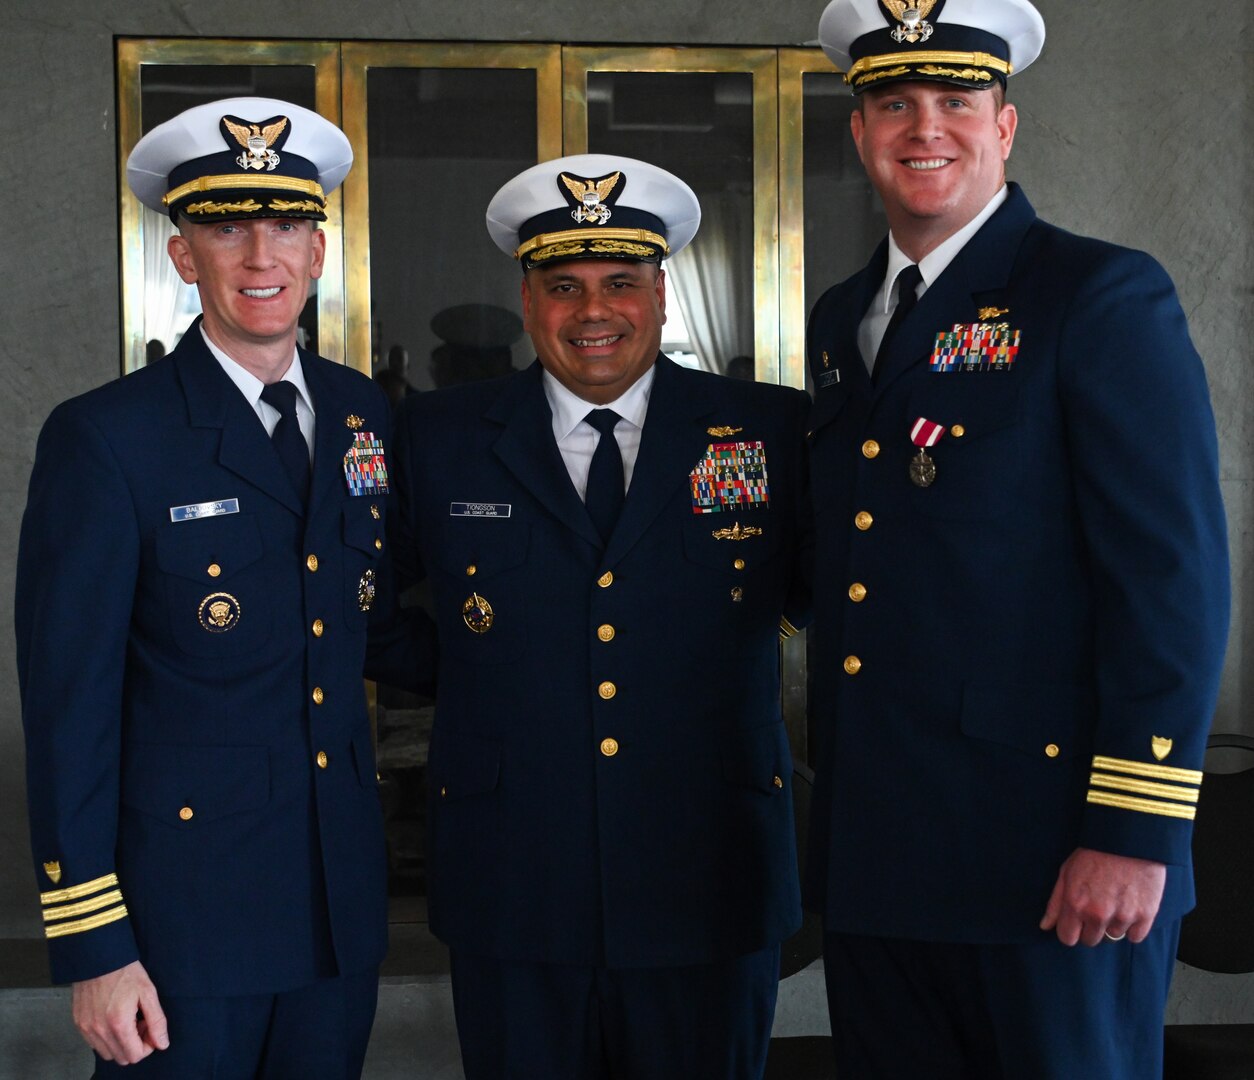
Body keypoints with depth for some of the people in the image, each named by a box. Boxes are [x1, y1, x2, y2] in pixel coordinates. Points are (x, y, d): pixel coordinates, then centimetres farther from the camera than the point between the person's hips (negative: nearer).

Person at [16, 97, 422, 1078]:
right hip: (184, 910, -5)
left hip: (344, 903, 5)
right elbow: (69, 706, -11)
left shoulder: (363, 413, 6)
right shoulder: (105, 438, -11)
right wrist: (92, 949, -12)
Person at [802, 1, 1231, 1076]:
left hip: (1052, 863, -6)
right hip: (870, 852, 6)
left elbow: (1174, 575, -12)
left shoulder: (1104, 297, -6)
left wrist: (1134, 832, -17)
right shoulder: (841, 321, 14)